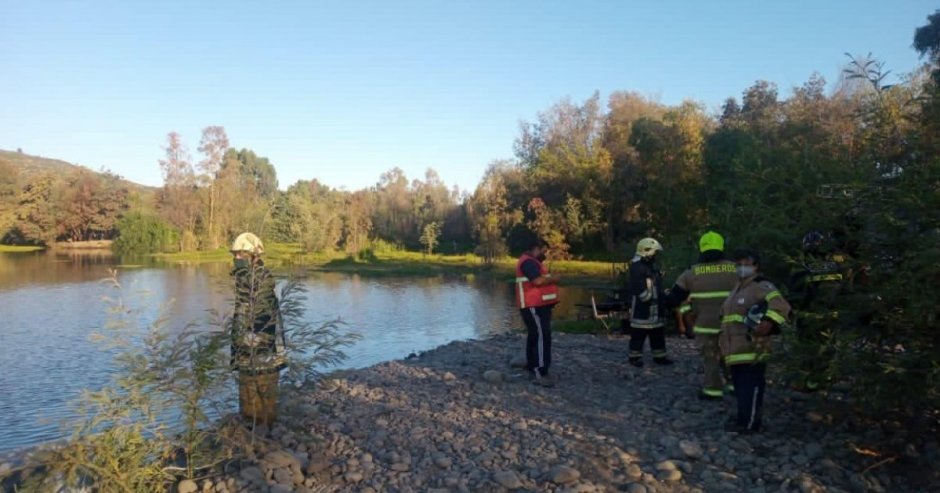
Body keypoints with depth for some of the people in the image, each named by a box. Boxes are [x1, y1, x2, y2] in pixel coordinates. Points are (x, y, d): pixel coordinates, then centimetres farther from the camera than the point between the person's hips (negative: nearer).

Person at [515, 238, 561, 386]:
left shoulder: (532, 262, 20)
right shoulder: (528, 262, -15)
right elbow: (538, 281, -27)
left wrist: (550, 279, 9)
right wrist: (553, 279, -12)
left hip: (538, 306, 12)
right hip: (534, 307, -12)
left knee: (535, 336, 16)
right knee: (542, 337, -15)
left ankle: (532, 368, 24)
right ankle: (540, 374, -17)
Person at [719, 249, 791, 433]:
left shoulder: (761, 286, -9)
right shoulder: (738, 289, 22)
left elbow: (781, 306, -26)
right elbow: (727, 316, 33)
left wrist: (766, 324, -32)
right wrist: (723, 338, 28)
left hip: (752, 351, -10)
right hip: (736, 351, 10)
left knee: (750, 388, -5)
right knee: (740, 388, 17)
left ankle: (749, 423, 2)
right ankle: (744, 418, 28)